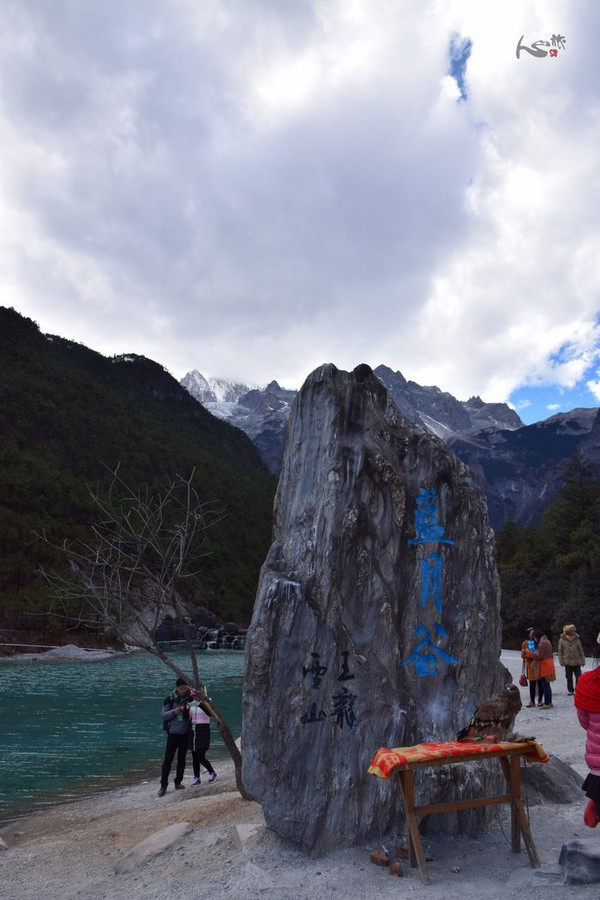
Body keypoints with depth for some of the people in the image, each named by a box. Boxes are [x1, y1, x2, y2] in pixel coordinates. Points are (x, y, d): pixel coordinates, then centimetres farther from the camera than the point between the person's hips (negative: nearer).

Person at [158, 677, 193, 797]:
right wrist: (174, 712, -19)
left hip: (185, 734, 2)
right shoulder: (170, 699, -4)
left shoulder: (190, 698, -3)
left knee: (181, 759, 10)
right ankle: (163, 785, 7)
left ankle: (178, 782, 23)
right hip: (173, 733, -1)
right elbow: (163, 715, -2)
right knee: (168, 759, -2)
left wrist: (189, 709, -17)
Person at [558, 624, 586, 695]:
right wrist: (561, 661, -6)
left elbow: (581, 651, 4)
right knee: (569, 677, 9)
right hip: (567, 662, 0)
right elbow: (560, 652, -1)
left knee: (578, 677, 1)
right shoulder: (562, 640, -7)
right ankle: (570, 690, 21)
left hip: (577, 662, 0)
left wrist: (583, 661, 3)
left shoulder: (577, 640, -4)